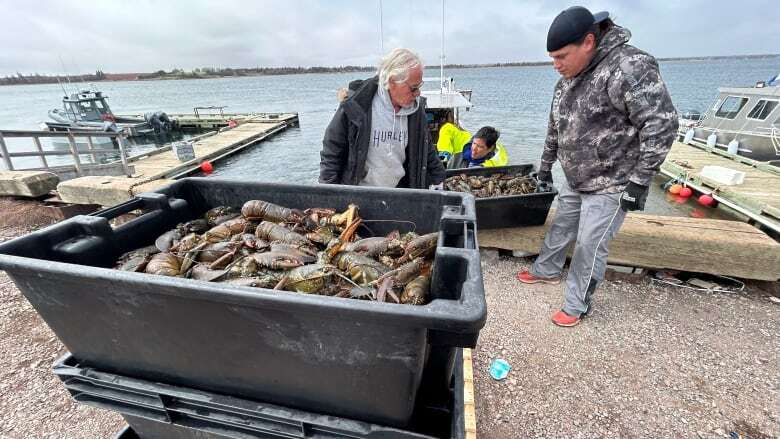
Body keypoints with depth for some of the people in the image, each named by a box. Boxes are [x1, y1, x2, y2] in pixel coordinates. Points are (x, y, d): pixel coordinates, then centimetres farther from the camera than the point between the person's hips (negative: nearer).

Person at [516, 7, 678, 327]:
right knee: (560, 227, 20)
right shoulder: (567, 80, 6)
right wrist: (545, 166, 22)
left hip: (611, 185, -8)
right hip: (575, 181, 8)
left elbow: (662, 124, -22)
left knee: (590, 246, -1)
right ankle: (547, 270, 42)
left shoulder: (629, 67, -21)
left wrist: (639, 182, -22)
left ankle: (576, 306, 17)